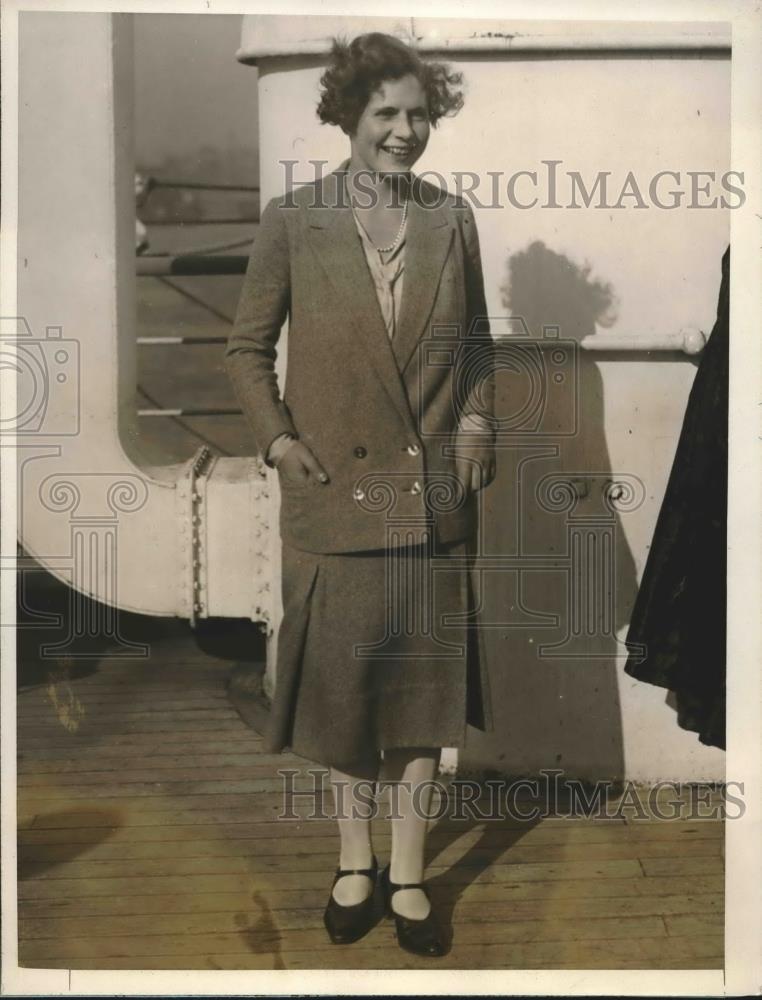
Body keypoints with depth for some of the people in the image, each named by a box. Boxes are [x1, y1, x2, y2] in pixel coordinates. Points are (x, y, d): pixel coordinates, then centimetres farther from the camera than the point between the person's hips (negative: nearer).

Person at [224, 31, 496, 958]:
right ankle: (354, 860, 31)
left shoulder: (452, 219, 5)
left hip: (434, 495, 2)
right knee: (340, 681, 9)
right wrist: (278, 439, -9)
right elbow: (246, 347, 3)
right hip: (333, 495, -2)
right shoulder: (291, 221, -2)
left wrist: (478, 421, -2)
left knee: (424, 682, 8)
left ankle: (407, 872, 26)